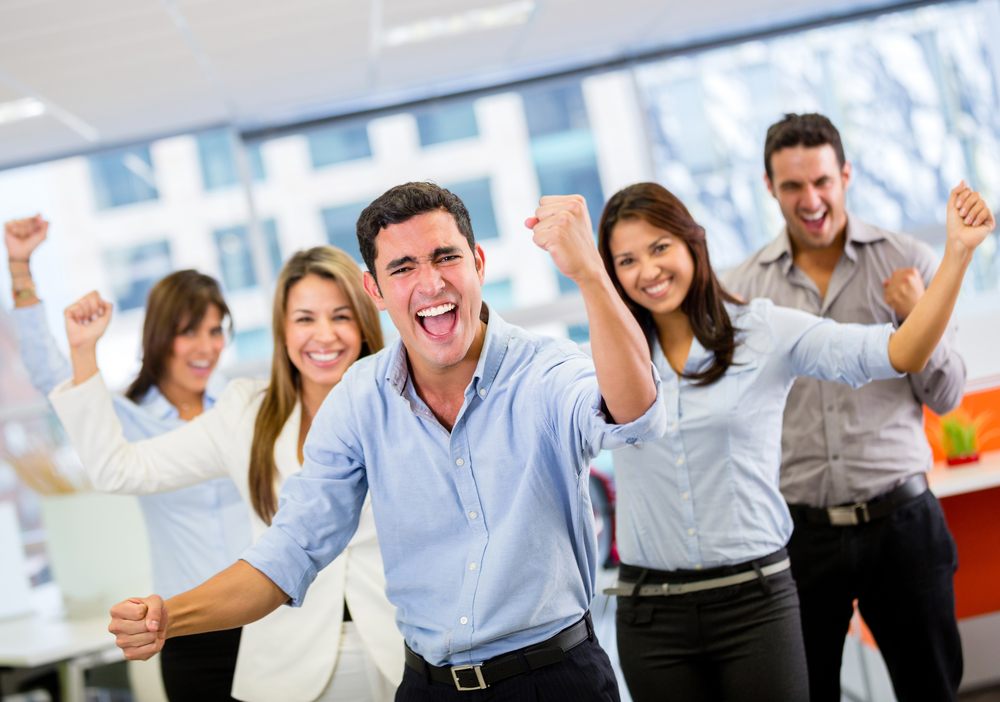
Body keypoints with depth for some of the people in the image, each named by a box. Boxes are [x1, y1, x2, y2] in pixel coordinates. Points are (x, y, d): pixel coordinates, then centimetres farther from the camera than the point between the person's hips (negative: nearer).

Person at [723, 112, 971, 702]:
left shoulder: (906, 263, 1)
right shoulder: (746, 288, 3)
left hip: (900, 520, 0)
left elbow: (947, 398, 1)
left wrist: (918, 318, -14)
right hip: (800, 531, 1)